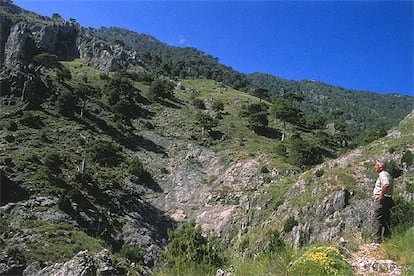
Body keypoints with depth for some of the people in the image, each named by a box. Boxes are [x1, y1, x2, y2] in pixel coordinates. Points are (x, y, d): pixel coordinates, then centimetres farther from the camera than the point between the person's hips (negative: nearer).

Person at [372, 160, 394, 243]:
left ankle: (377, 240, -7)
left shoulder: (383, 175, -14)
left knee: (377, 220, -8)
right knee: (385, 221, 14)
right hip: (387, 200, 10)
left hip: (381, 200, -10)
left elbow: (386, 185, -32)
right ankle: (387, 237, 20)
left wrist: (381, 195, -26)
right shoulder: (387, 174, 19)